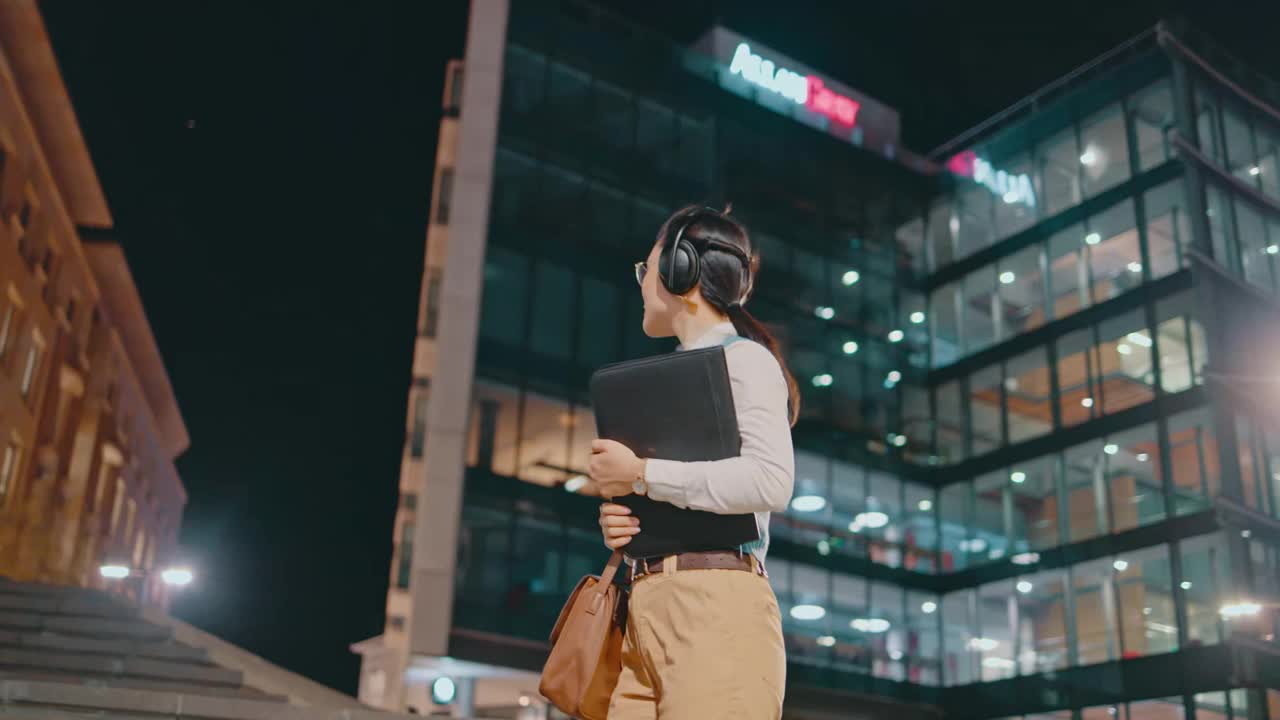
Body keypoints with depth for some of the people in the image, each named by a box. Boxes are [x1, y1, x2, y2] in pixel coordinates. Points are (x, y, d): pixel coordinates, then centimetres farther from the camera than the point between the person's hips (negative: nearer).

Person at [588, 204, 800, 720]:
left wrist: (640, 475, -10)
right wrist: (616, 522, 4)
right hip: (646, 611, 8)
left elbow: (771, 482, -16)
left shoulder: (742, 358, 2)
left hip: (713, 605, -8)